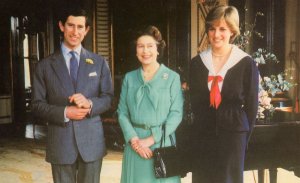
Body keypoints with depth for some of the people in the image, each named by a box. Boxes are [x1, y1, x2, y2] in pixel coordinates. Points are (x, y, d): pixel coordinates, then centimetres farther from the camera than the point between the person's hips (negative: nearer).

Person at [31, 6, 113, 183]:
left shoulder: (99, 62, 7)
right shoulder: (45, 65, 2)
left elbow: (108, 97, 5)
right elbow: (38, 105, 1)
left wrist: (90, 104, -16)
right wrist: (64, 112, -16)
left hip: (91, 141, 1)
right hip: (60, 142, -1)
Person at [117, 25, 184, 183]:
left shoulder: (172, 77, -2)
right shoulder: (129, 78, 7)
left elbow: (176, 114, -7)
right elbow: (122, 113, 4)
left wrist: (152, 139, -13)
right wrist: (134, 140, -10)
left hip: (162, 142, -2)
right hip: (135, 144, 2)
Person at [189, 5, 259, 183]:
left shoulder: (246, 63, -6)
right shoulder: (197, 62, 3)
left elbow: (252, 105, -1)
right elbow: (194, 101, 10)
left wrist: (244, 135, 1)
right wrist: (203, 124, 6)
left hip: (233, 133, -3)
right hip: (203, 134, 3)